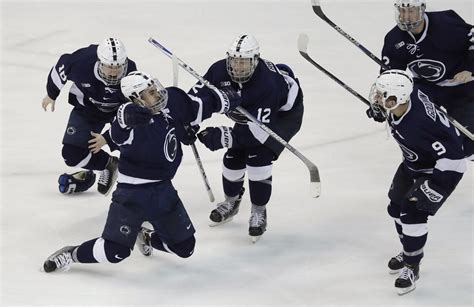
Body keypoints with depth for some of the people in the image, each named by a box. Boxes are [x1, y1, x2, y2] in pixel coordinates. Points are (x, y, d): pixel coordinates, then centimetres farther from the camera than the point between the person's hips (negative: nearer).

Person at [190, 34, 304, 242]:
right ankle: (231, 202, 30)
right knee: (234, 156, 2)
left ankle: (259, 212, -1)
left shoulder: (267, 82, -42)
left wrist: (225, 136, -49)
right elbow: (198, 94, -20)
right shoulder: (221, 71, -26)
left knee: (258, 158, -19)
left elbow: (260, 127, -43)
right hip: (249, 113, 6)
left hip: (284, 113, -6)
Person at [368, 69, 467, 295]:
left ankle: (411, 266, 9)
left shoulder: (417, 127, -44)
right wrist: (380, 108, 17)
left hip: (443, 167, -9)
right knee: (397, 206, 15)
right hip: (415, 163, 9)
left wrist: (431, 188, -33)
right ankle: (409, 251, 38)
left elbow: (452, 156, -39)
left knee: (413, 212, -12)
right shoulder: (406, 93, -24)